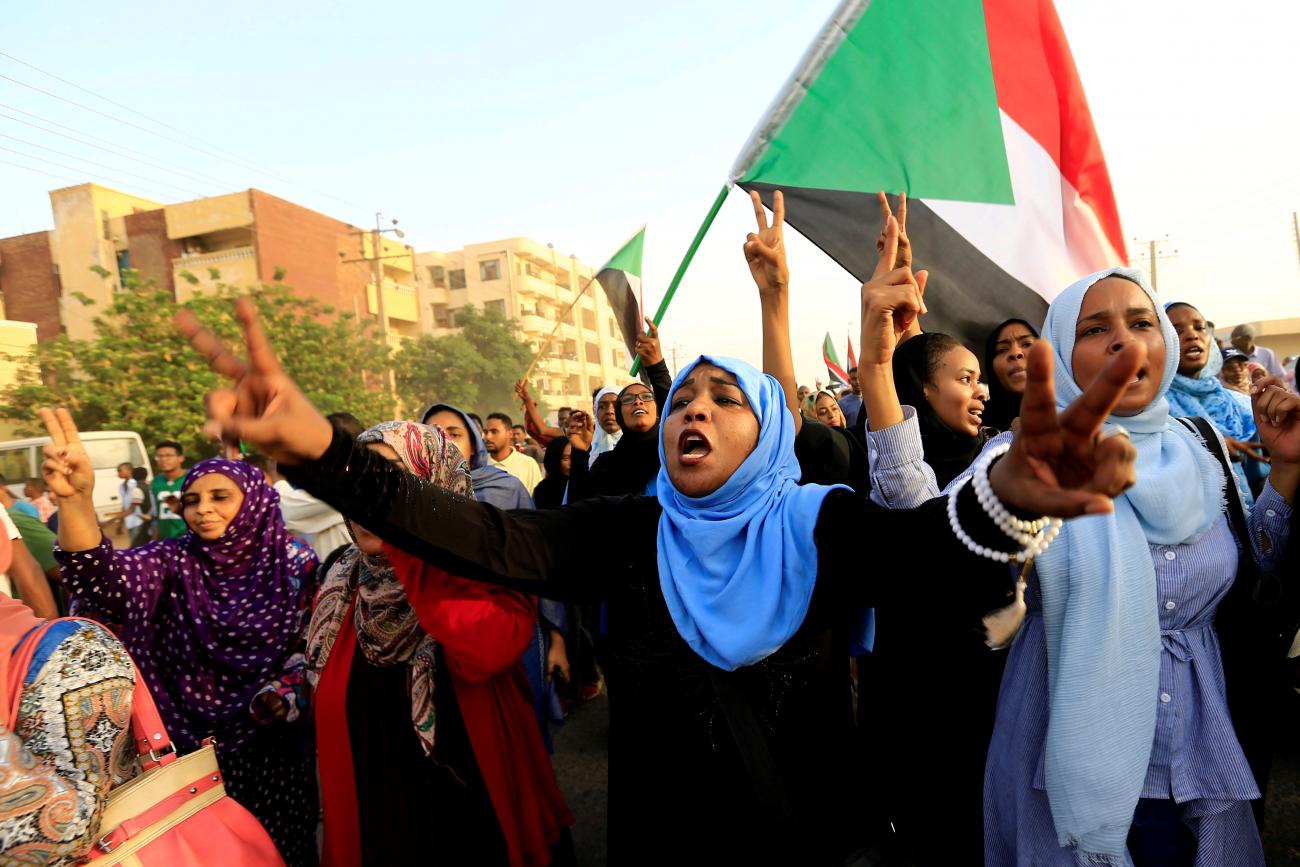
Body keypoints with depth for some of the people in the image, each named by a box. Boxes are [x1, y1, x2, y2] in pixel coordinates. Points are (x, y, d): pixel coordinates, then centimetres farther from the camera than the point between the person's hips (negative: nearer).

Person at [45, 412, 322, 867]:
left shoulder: (293, 561, -9)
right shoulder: (174, 562, -8)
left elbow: (314, 640, 0)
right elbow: (104, 576, -28)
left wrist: (289, 691, -15)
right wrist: (76, 499, -43)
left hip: (271, 741, 0)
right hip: (191, 743, 1)